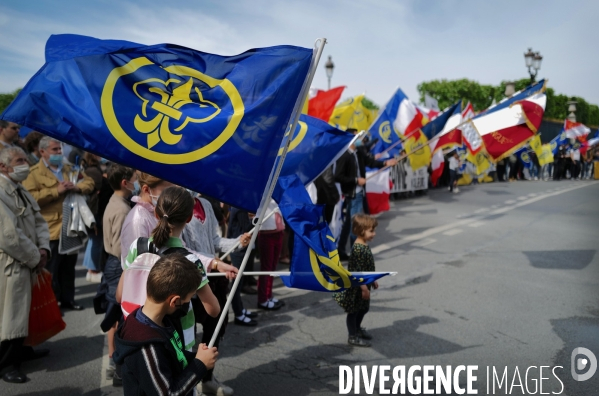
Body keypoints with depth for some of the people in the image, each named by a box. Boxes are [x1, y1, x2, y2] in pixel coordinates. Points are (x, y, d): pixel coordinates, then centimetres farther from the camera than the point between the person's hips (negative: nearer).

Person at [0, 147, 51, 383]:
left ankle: (21, 349, 38)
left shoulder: (21, 191, 13)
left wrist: (43, 249, -3)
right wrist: (35, 258, -13)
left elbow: (38, 221, 14)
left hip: (26, 263, 10)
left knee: (22, 309, 21)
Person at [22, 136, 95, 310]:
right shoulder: (34, 173, -6)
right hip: (51, 230, -6)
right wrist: (56, 191, -21)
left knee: (69, 268, 16)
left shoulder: (69, 169, 15)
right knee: (51, 271, 4)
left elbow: (89, 182, 13)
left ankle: (68, 299, 28)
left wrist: (77, 187, -8)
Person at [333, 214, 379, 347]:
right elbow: (357, 271, -26)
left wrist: (373, 280, 21)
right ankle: (353, 336, 21)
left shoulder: (364, 245, 4)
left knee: (364, 308, 23)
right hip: (356, 286, -10)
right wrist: (364, 288, -22)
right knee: (353, 311, 7)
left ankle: (357, 328, 44)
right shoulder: (358, 249, -26)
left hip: (364, 284, 10)